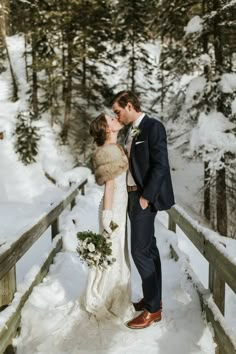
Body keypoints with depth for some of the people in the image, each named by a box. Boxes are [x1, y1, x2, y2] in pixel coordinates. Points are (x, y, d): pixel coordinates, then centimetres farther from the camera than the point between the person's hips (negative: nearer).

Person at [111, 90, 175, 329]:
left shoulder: (153, 127, -12)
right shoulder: (132, 131, 14)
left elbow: (160, 165, -18)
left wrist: (146, 196, -19)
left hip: (145, 197, -9)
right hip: (133, 195, 9)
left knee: (140, 250, -8)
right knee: (149, 248, 15)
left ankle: (153, 308, 4)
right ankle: (153, 298, 26)